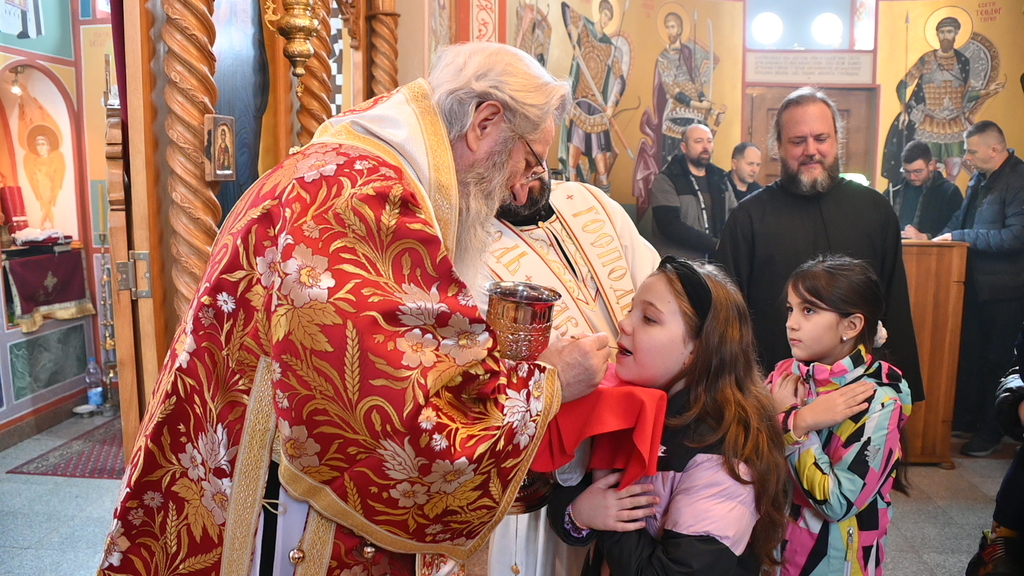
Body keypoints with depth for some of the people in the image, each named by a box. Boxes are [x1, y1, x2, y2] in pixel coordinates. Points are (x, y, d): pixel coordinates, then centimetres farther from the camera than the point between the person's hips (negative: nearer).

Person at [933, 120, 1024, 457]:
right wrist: (940, 236, 3)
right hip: (976, 283, 8)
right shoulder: (981, 179, 9)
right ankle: (964, 418, 28)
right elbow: (963, 216, 20)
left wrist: (959, 237, -21)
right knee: (969, 353, 15)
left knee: (995, 360, 5)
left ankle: (990, 432, 19)